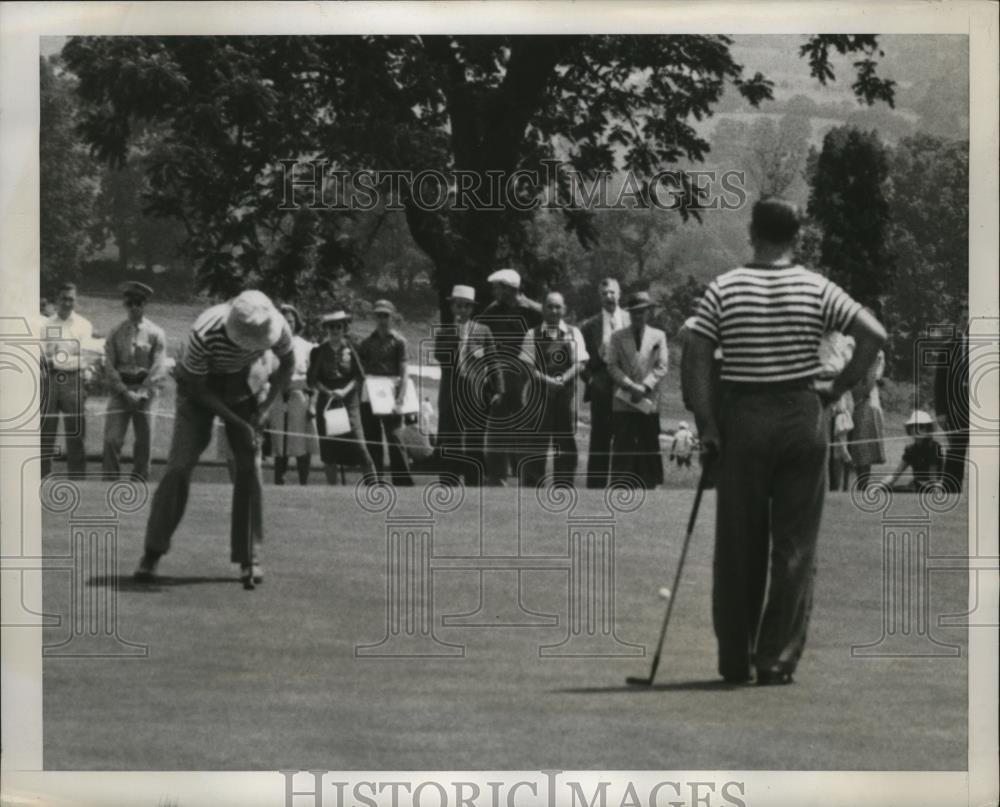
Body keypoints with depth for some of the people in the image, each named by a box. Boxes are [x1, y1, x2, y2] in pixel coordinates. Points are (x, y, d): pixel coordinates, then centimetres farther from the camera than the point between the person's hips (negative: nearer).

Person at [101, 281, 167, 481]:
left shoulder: (155, 333, 1)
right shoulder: (116, 333, 5)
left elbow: (159, 369, -3)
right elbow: (109, 366, 2)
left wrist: (143, 394, -12)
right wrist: (126, 392, -8)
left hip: (145, 391, 0)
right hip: (120, 390, 0)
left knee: (144, 441, 2)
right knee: (112, 440, -8)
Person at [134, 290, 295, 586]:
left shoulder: (277, 327, -26)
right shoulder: (204, 334, -37)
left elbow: (287, 365, -2)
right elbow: (196, 389, -22)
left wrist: (266, 405, -12)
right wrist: (237, 423, -23)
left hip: (240, 386, 3)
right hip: (199, 387, -3)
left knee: (249, 467, -7)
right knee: (180, 465, -13)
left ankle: (249, 557, 0)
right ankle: (153, 553, -5)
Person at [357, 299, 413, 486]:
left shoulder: (398, 341, 3)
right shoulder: (367, 342, 13)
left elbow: (403, 374, -2)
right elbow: (360, 370, 14)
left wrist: (399, 400, -13)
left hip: (390, 395, -4)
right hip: (369, 397, 4)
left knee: (393, 438, -12)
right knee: (372, 442, 4)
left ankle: (403, 481, -10)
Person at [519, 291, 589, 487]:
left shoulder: (573, 333, 8)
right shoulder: (533, 335, 5)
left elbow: (579, 364, 0)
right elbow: (527, 366, -3)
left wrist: (562, 379, -16)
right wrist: (547, 380, -18)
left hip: (566, 392, 1)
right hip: (540, 393, -1)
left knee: (566, 442, 3)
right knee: (537, 442, -3)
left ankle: (564, 486, 9)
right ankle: (531, 487, -1)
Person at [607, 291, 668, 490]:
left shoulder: (658, 336, 10)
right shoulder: (618, 337, 11)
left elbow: (661, 368, 4)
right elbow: (612, 366, 3)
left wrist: (644, 387, -10)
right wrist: (630, 385, -11)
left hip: (649, 401, 0)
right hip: (623, 402, 0)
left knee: (648, 448, 1)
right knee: (623, 447, -4)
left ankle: (647, 486, 3)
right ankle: (622, 486, -4)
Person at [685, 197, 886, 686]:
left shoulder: (723, 290, -1)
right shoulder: (816, 290, -1)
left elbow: (698, 358, -8)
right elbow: (874, 336, -6)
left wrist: (706, 425, -4)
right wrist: (838, 389, 2)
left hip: (741, 418, 0)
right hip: (802, 417, 0)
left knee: (738, 547, 8)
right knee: (795, 546, 5)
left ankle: (735, 661, 14)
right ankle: (777, 659, 1)